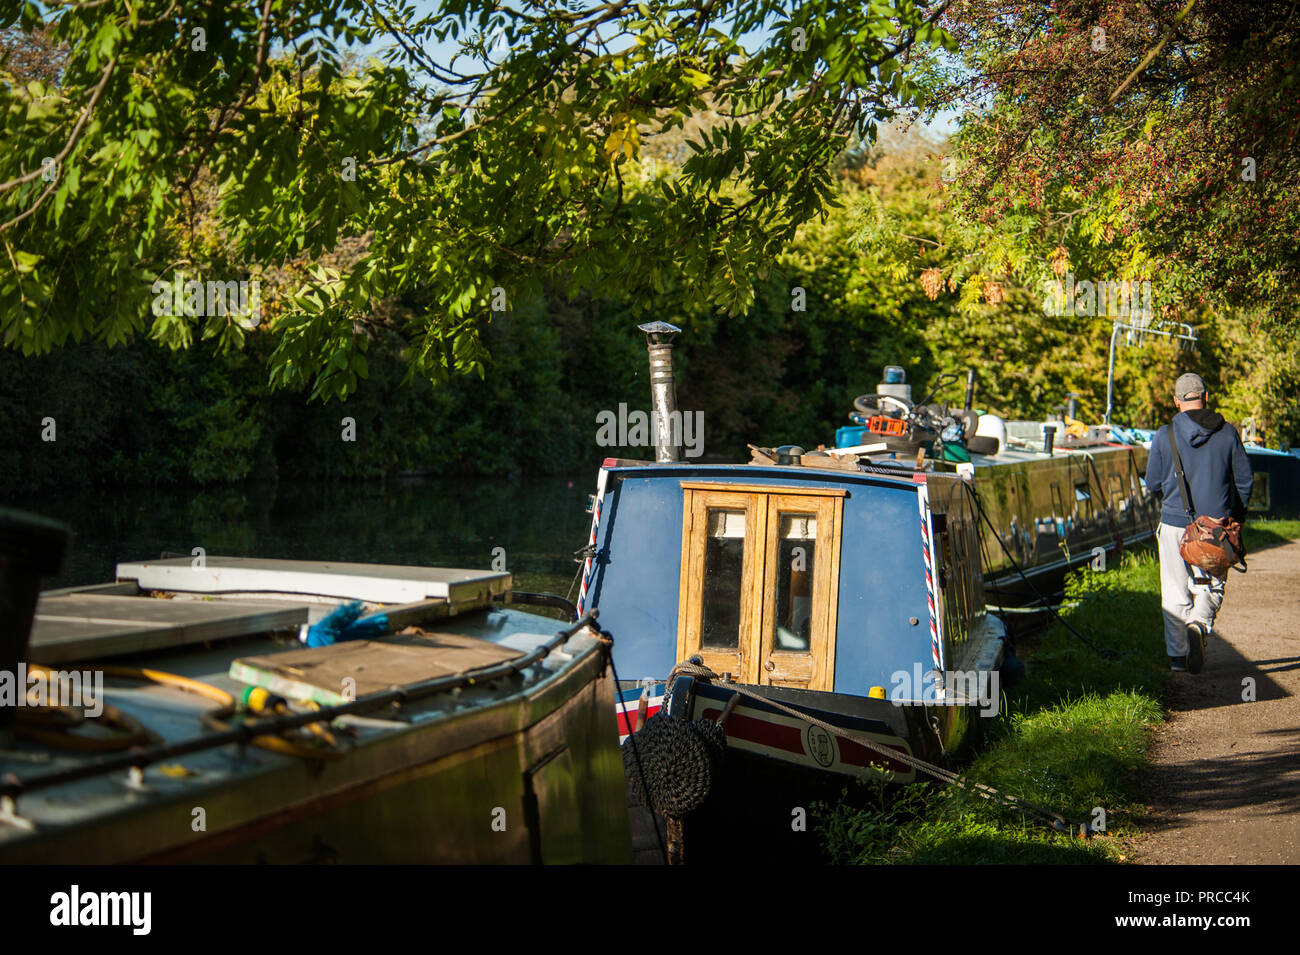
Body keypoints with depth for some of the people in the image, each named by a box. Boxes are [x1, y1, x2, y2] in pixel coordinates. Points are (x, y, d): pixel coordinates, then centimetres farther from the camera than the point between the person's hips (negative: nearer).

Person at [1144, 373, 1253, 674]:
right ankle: (1200, 623, -19)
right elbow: (1245, 480, 3)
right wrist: (1236, 516, 18)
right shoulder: (1228, 435, -2)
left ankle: (1177, 654, 9)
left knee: (1175, 590, 9)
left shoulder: (1164, 436, -4)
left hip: (1175, 523, 0)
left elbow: (1153, 483, 3)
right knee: (1210, 584, 11)